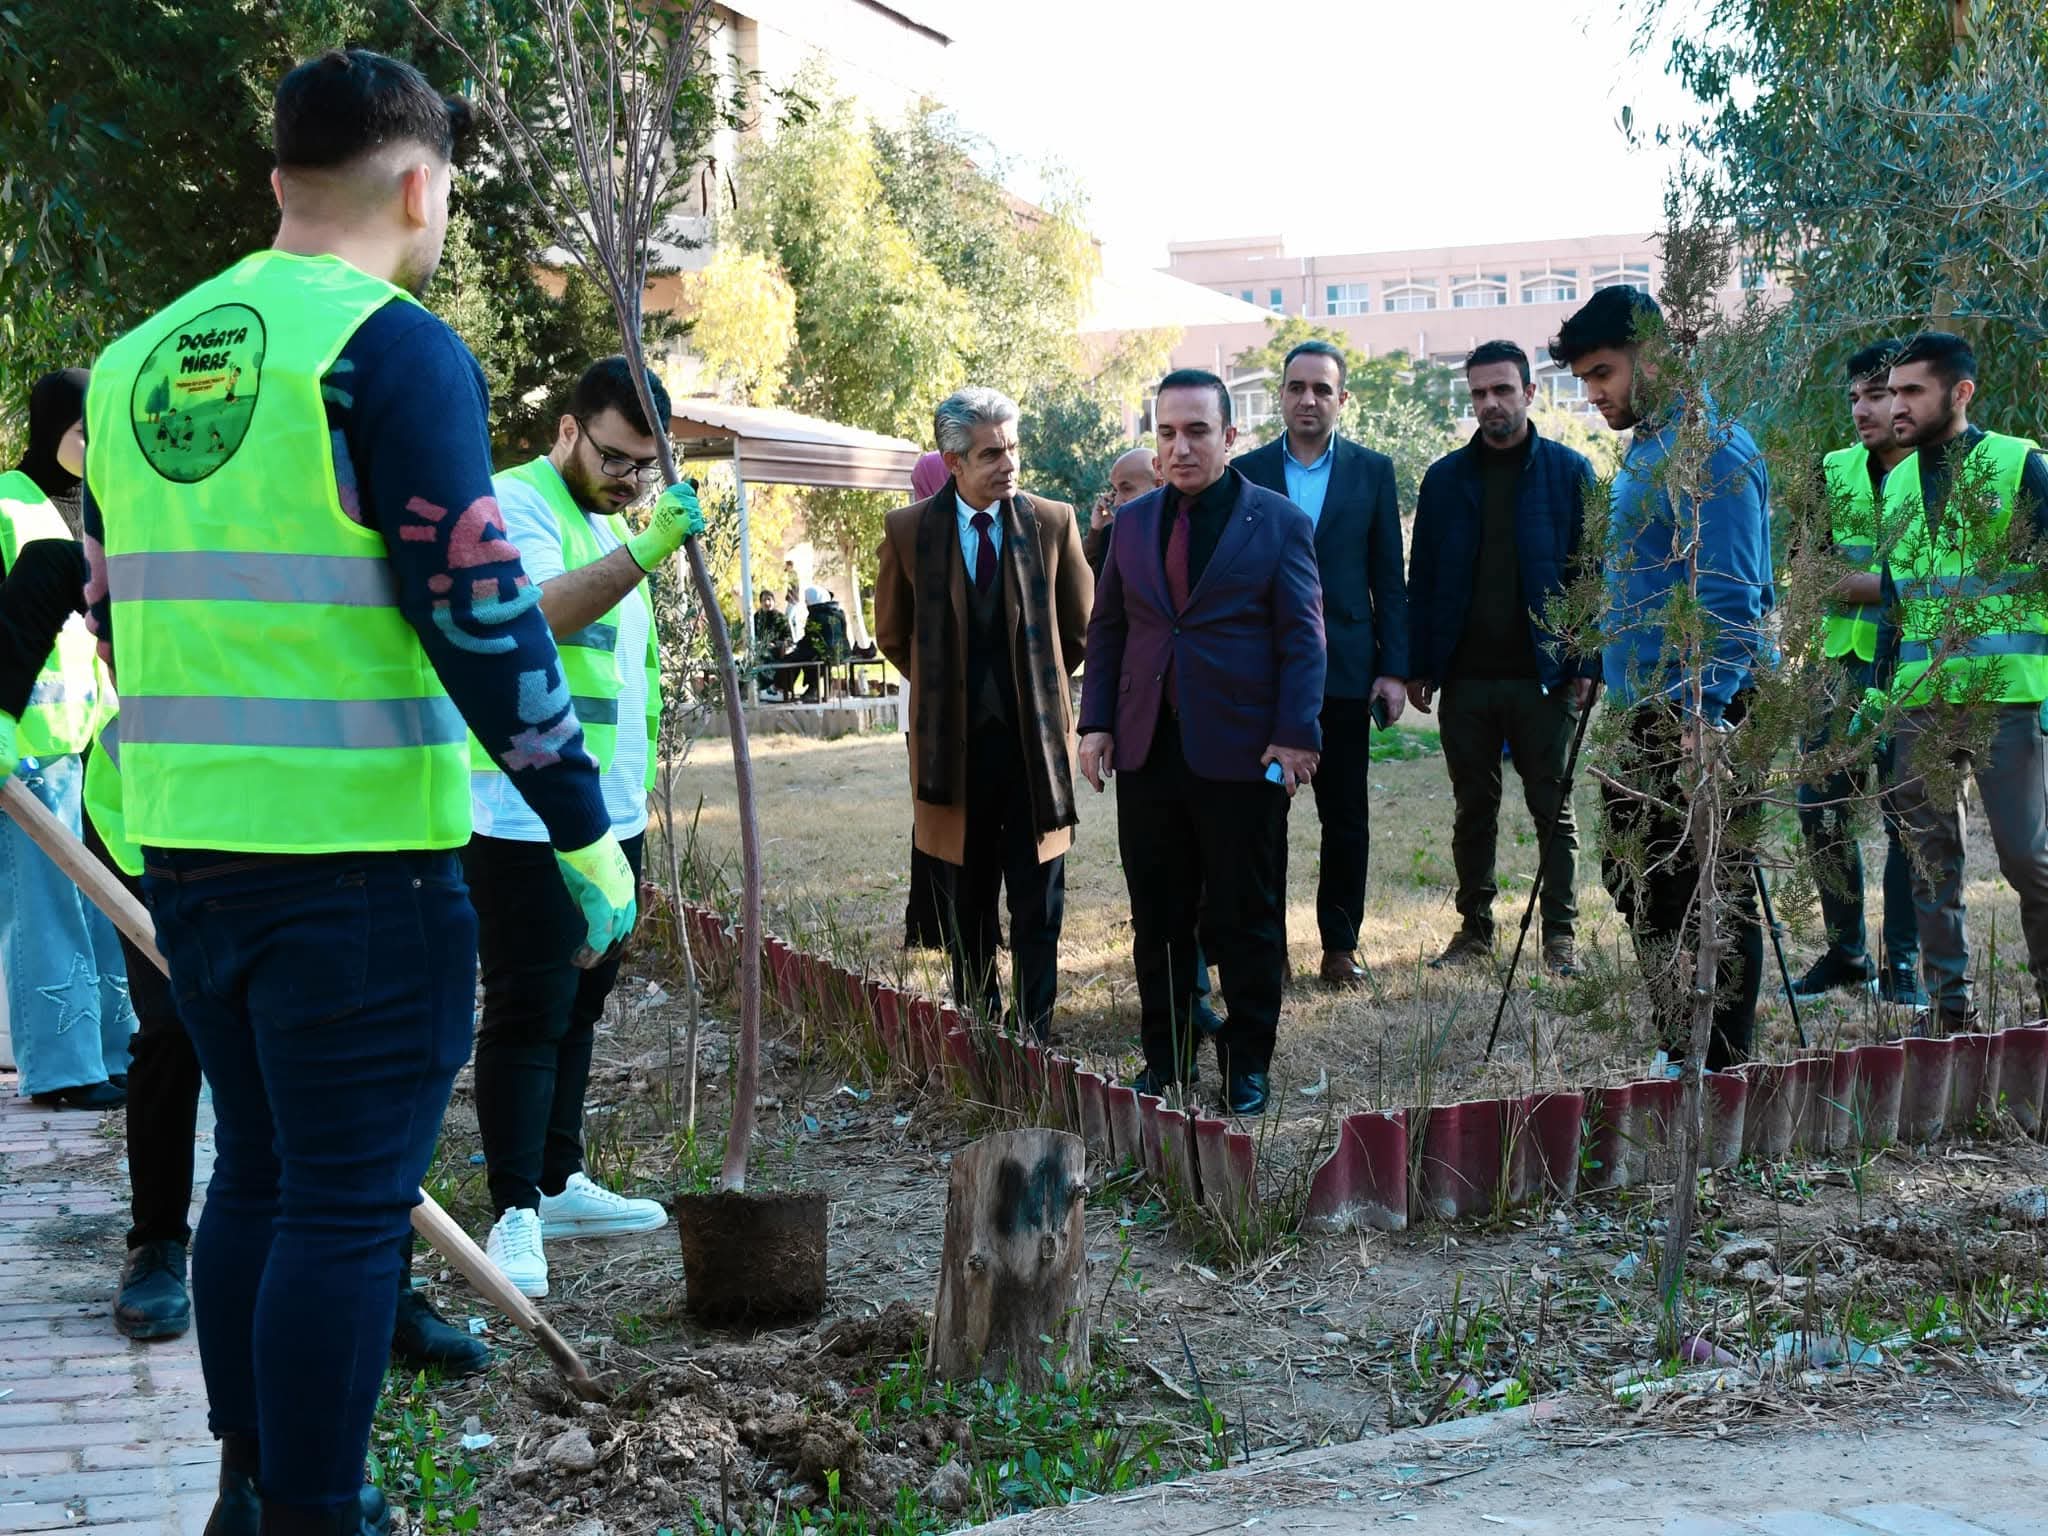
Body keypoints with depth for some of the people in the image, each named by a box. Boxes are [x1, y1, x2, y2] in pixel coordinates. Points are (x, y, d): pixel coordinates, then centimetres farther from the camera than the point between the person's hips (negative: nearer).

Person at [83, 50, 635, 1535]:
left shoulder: (136, 361, 13)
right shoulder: (395, 347, -10)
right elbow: (478, 607, -15)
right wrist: (587, 826, -9)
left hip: (186, 843, 8)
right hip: (355, 850, -7)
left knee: (259, 1172, 18)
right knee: (348, 1204, -1)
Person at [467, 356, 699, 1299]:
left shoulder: (616, 522, 20)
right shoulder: (516, 503, -9)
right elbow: (541, 612, -30)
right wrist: (644, 551, -42)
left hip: (612, 814, 9)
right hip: (527, 818, -9)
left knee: (578, 1006, 15)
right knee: (527, 1014, -7)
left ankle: (559, 1185, 25)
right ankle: (514, 1215, -3)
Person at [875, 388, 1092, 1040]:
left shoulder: (1053, 522, -3)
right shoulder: (908, 530, -3)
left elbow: (1079, 627, 10)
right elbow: (893, 635, 11)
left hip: (1034, 741, 0)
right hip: (955, 743, 0)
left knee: (1038, 907, 3)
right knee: (967, 910, 10)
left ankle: (1033, 1035, 11)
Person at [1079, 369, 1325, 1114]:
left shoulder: (1280, 522, 0)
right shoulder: (1133, 521, 11)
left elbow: (1302, 639, -4)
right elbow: (1107, 629, 14)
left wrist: (1296, 736, -12)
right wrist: (1096, 723, 4)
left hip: (1241, 753, -4)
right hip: (1147, 749, 4)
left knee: (1247, 919, 4)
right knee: (1157, 917, 9)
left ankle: (1247, 1064, 15)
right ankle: (1165, 1059, 18)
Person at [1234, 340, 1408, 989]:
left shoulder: (1372, 471, 6)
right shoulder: (1246, 472, 4)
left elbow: (1389, 578, 5)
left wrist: (1395, 668, -1)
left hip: (1345, 671, 1)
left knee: (1347, 819, 6)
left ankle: (1341, 947, 17)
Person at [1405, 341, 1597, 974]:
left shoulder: (1568, 471, 1)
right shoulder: (1445, 477, 8)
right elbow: (1421, 578, 7)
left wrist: (1587, 662, -9)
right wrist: (1417, 667, 1)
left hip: (1543, 675, -2)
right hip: (1464, 677, 2)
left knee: (1552, 809, 4)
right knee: (1473, 810, 10)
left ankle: (1560, 934, 11)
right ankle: (1474, 929, 18)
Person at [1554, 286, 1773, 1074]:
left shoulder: (1710, 450, -14)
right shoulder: (1646, 447, 15)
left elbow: (1731, 599, -20)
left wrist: (1704, 715, -24)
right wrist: (1603, 671, 21)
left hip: (1699, 712, -10)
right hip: (1646, 711, 10)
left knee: (1712, 895, -2)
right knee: (1638, 884, 15)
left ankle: (1719, 1069, 7)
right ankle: (1679, 1054, 26)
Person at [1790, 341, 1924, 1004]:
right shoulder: (1835, 472, 10)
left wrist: (1873, 587, -19)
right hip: (1841, 663, 5)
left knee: (1908, 820, 0)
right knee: (1822, 812, 5)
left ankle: (1903, 964, 10)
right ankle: (1846, 950, 20)